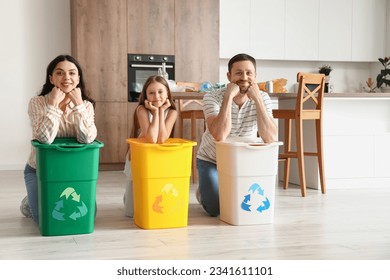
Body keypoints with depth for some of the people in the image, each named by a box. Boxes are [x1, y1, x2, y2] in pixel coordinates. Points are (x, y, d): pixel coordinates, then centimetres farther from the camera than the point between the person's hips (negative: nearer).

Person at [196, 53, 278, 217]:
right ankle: (203, 191, 24)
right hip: (211, 160, -2)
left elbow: (270, 138, -30)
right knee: (215, 209, -12)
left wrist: (257, 99, -35)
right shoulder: (212, 97, -24)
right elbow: (219, 135, -40)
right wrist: (229, 96, -39)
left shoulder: (262, 98, -17)